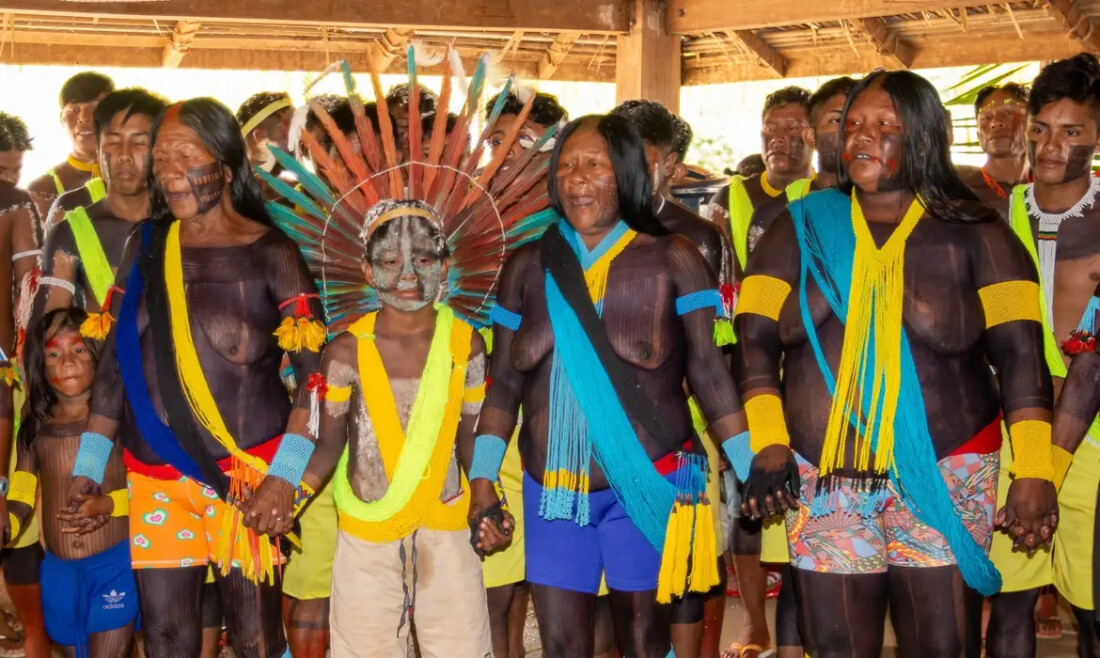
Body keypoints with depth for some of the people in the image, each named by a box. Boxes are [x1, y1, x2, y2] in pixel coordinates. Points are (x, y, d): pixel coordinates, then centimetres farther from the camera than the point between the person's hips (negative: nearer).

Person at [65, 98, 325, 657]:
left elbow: (316, 372, -10)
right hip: (154, 478, 4)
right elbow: (115, 357, 12)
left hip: (245, 474, -4)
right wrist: (88, 464, 9)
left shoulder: (271, 253, -6)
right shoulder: (147, 244, 8)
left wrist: (284, 478, -18)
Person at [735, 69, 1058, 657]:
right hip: (824, 482, 2)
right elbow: (755, 340, 2)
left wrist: (1033, 472, -13)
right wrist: (767, 444, -11)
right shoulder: (801, 227, 7)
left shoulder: (971, 232, 1)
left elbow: (1020, 355, -4)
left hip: (943, 480, -1)